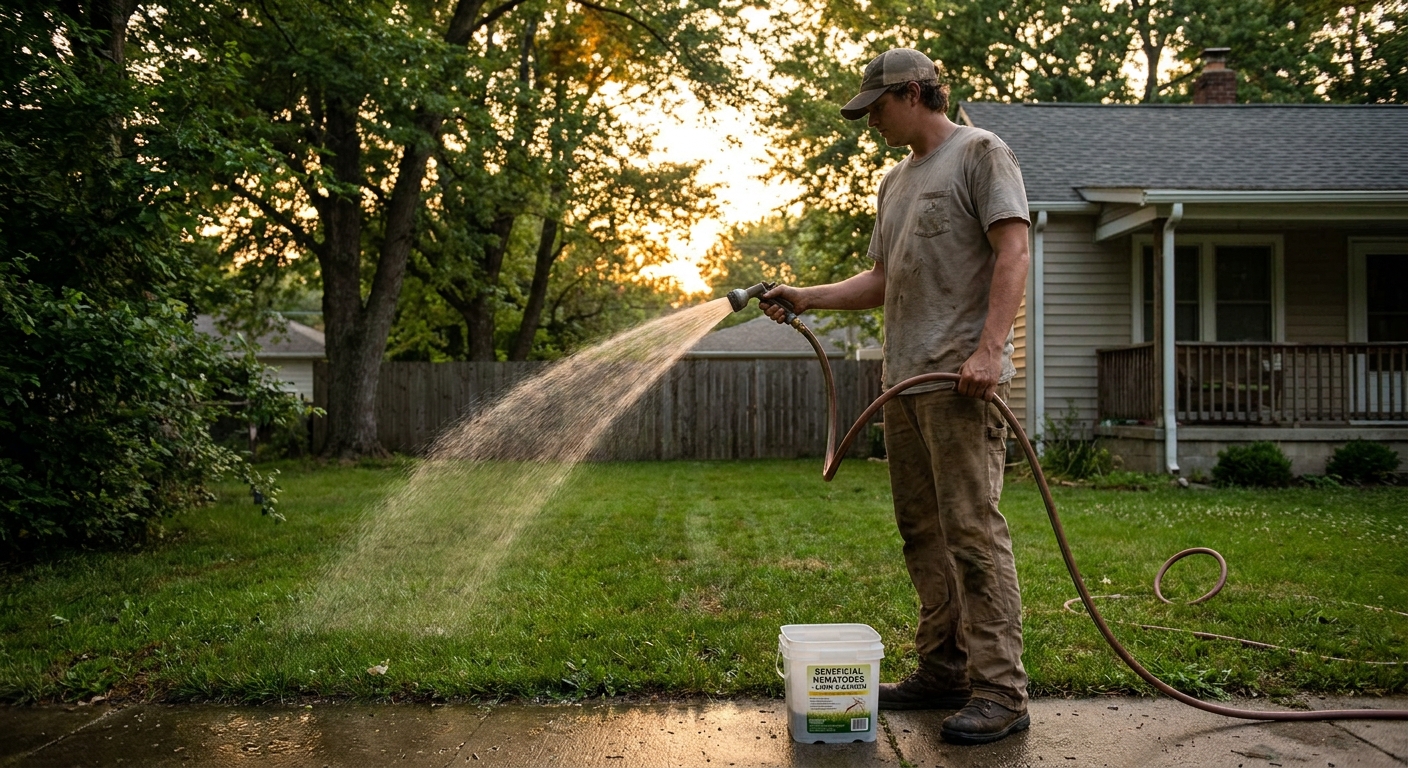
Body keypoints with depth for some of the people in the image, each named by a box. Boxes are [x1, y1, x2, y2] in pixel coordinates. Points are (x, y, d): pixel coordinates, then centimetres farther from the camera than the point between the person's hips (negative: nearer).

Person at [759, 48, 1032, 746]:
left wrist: (989, 350, -21)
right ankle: (943, 672, 17)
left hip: (960, 379, -8)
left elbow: (1013, 252, -11)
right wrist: (805, 297, 15)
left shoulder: (980, 152, 0)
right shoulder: (895, 181, 24)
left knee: (972, 528, -10)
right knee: (922, 532, 9)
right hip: (904, 380, 8)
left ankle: (1000, 691, -5)